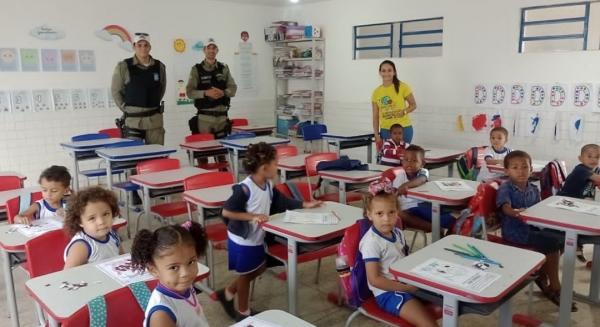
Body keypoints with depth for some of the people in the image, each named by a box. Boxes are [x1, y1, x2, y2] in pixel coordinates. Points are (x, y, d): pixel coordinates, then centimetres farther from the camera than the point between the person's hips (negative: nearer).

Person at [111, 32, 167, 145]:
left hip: (155, 119, 3)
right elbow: (115, 91, 5)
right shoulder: (123, 66, -3)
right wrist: (126, 109, 2)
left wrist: (152, 106, 11)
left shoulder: (159, 66, 5)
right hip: (133, 120, -3)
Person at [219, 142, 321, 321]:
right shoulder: (244, 188, -28)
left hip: (257, 238, 8)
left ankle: (227, 293, 39)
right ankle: (243, 311, 33)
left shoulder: (268, 185, -2)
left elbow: (281, 202, 11)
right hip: (242, 240, -8)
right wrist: (252, 216, -30)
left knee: (259, 269, 21)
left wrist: (305, 205, 5)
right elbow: (226, 212, -26)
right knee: (246, 274, 10)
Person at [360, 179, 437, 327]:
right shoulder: (371, 242, -19)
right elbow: (374, 280, -19)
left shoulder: (398, 233, 7)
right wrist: (406, 288, -21)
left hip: (407, 284, 8)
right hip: (388, 292, -8)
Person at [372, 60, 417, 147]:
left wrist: (403, 111, -15)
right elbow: (375, 116, 6)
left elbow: (413, 105, 4)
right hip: (385, 131, 3)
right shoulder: (376, 92, 4)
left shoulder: (403, 87, -4)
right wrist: (376, 135, 1)